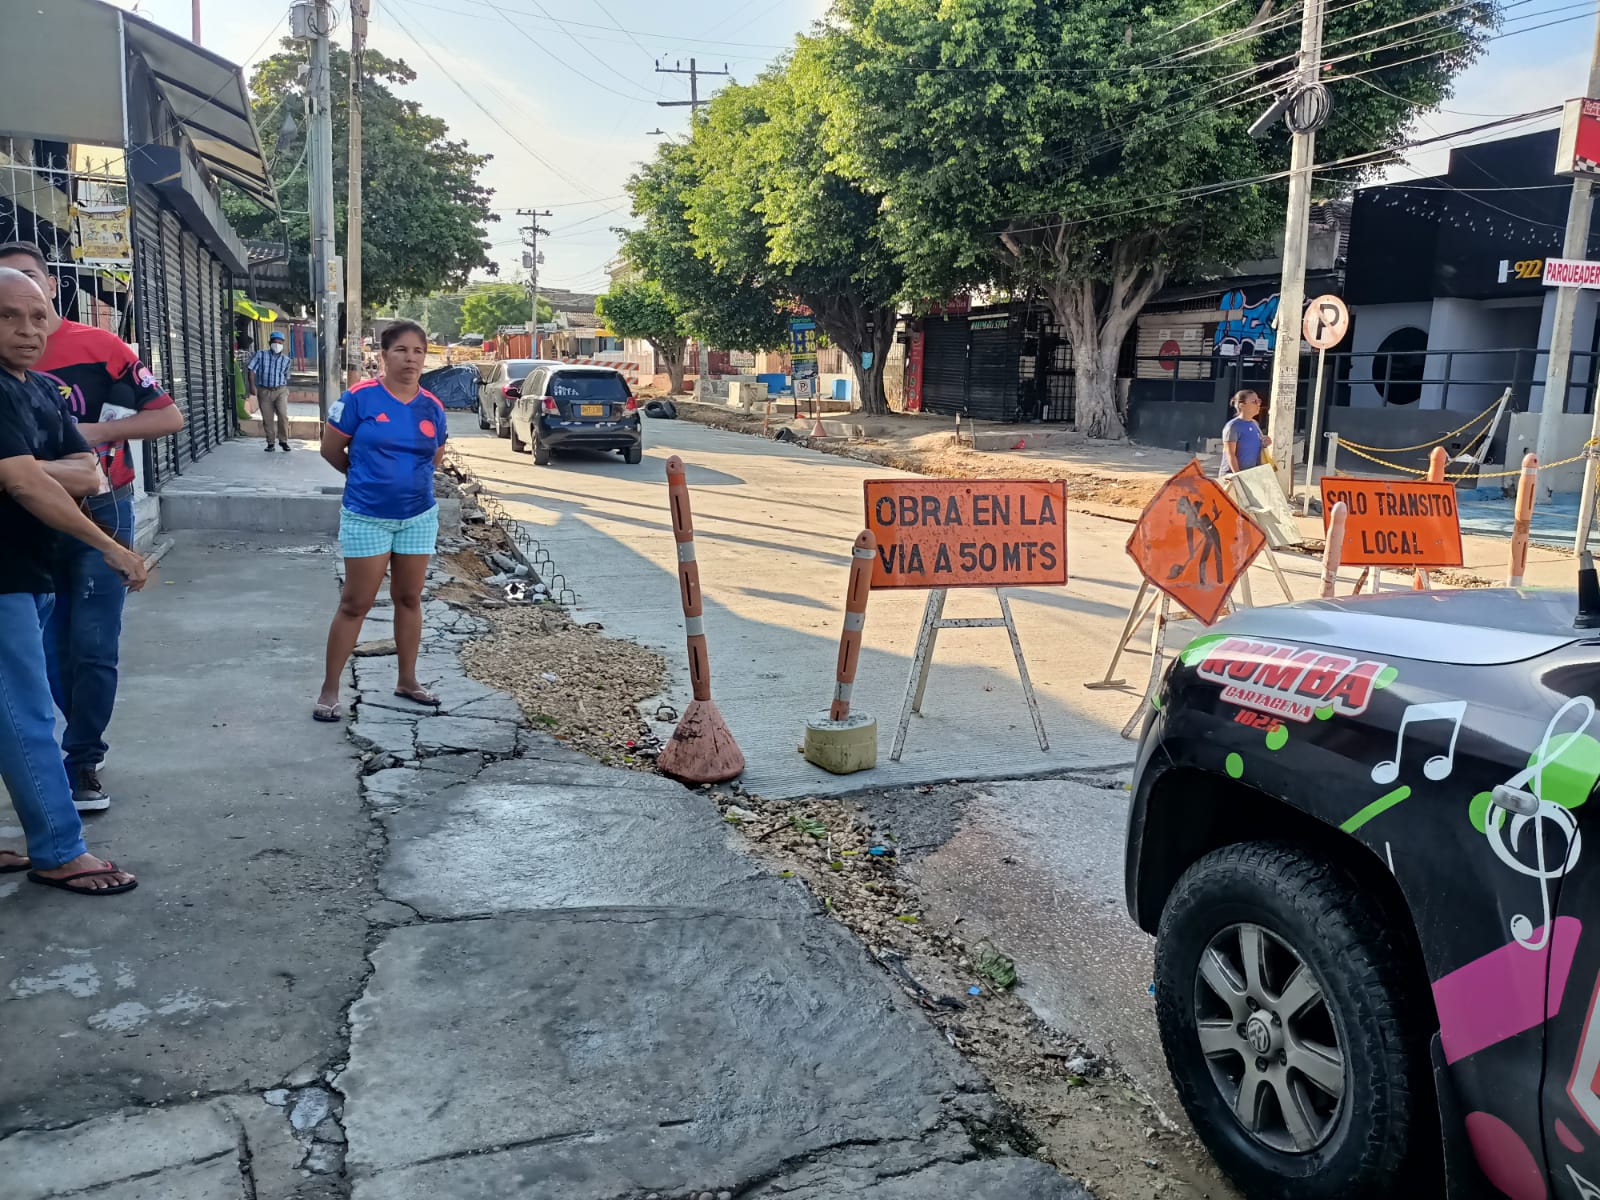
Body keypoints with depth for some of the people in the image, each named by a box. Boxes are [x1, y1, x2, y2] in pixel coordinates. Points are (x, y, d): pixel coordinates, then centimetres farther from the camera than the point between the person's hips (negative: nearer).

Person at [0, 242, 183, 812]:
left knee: (92, 646, -3)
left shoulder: (98, 346, -8)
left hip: (100, 512, -4)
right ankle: (88, 739, 27)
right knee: (50, 648, 9)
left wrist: (96, 431, -17)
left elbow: (169, 416, -8)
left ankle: (81, 764, 10)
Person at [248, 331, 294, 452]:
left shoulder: (286, 360, 6)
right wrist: (252, 385, -14)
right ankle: (270, 443, 15)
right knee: (267, 419, 3)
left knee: (283, 415, -17)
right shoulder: (260, 355, 0)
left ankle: (283, 441, -5)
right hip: (264, 391, 0)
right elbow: (251, 370, -5)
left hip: (280, 390, 0)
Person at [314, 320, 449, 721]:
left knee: (409, 599, 12)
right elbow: (331, 450, -3)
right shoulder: (360, 397, -12)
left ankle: (407, 681, 25)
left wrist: (405, 476, 11)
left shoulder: (432, 407, 0)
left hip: (419, 516, 4)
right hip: (366, 518, -4)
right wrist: (368, 477, 9)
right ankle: (329, 690, 11)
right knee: (356, 604, 0)